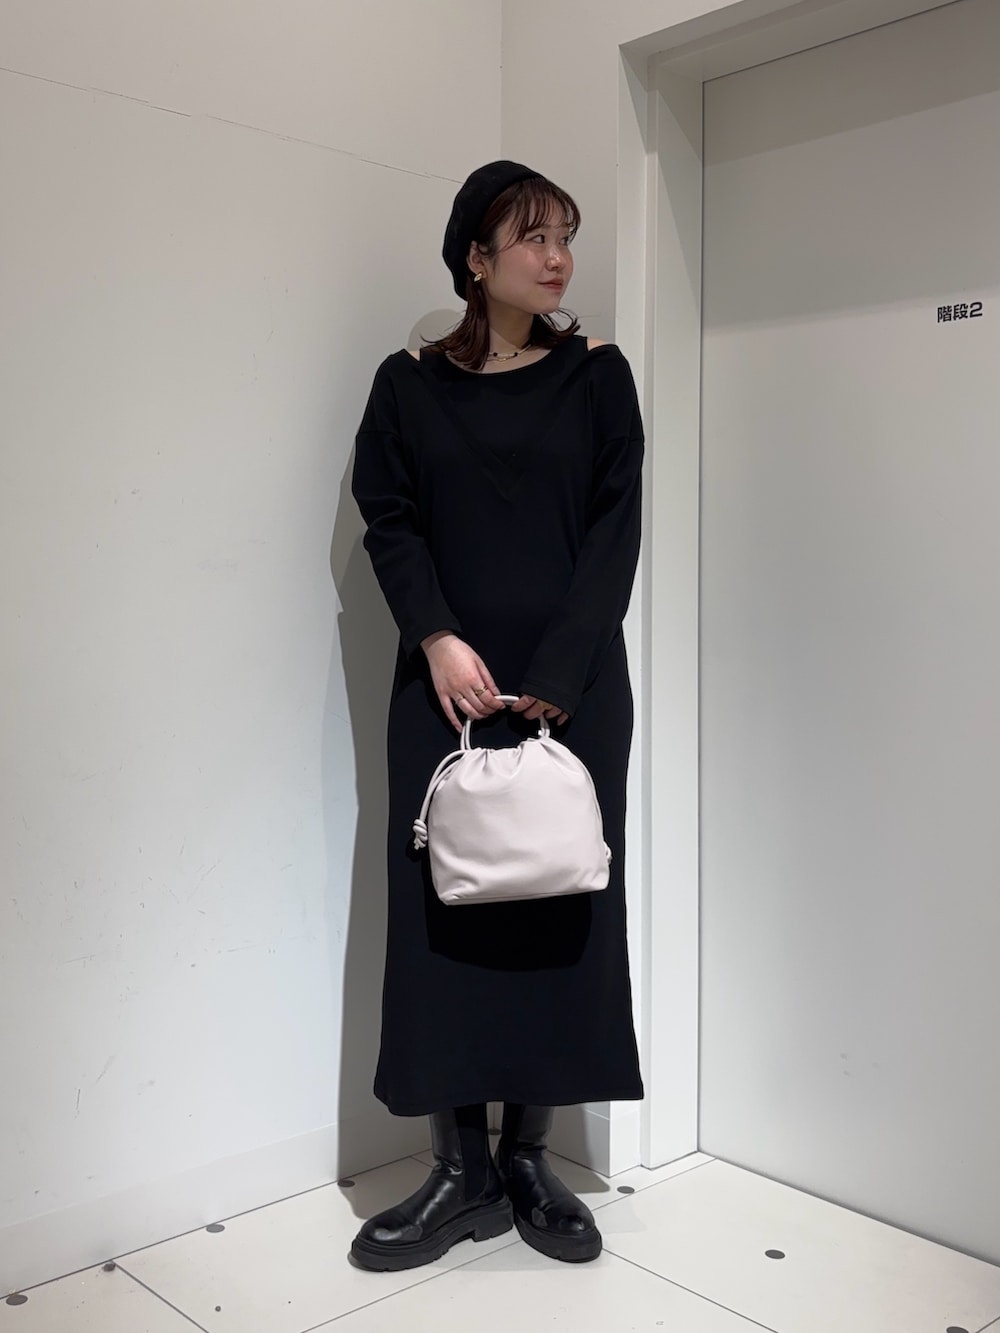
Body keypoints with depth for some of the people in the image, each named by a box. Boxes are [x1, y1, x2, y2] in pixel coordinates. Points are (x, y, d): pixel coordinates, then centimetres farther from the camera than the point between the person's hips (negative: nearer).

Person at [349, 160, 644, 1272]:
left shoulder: (597, 376, 7)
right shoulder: (409, 384, 8)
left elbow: (615, 528, -1)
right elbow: (389, 522, 2)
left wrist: (556, 674, -12)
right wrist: (437, 638, -15)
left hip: (574, 685, 0)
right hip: (449, 682, 0)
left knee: (560, 905, 2)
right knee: (443, 907, -1)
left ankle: (528, 1159, 17)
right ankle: (461, 1171, 11)